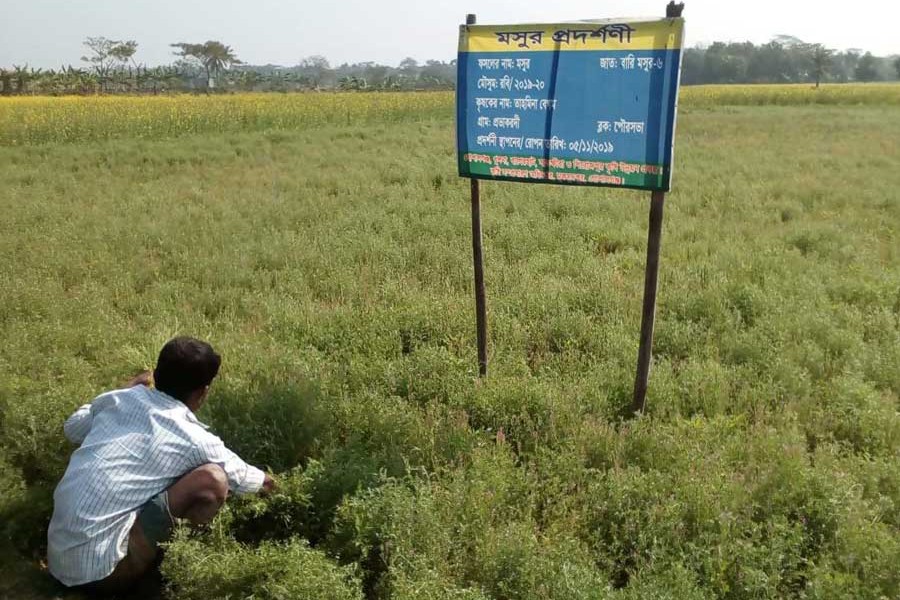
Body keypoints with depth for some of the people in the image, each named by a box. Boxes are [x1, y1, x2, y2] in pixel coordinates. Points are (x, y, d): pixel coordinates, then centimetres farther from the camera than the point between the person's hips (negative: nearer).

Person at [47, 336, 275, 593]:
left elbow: (72, 428, 25)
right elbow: (240, 477, 10)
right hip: (97, 569, -7)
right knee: (212, 478, -13)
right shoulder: (195, 441, -11)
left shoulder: (118, 399, 2)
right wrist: (264, 481, 32)